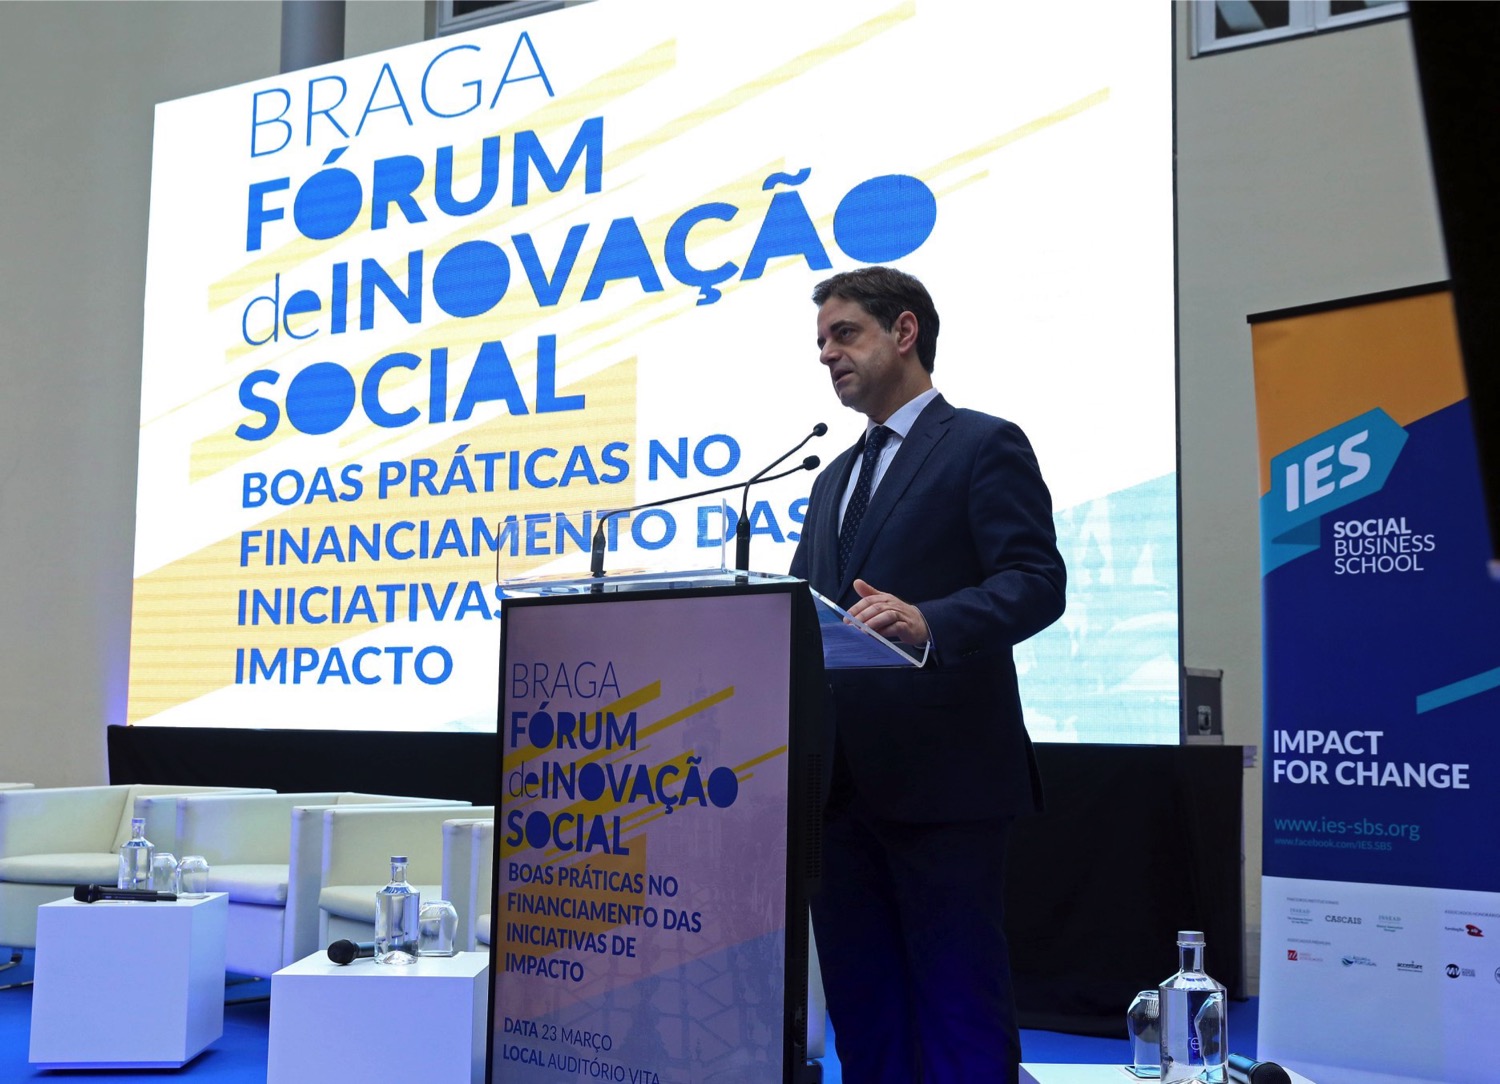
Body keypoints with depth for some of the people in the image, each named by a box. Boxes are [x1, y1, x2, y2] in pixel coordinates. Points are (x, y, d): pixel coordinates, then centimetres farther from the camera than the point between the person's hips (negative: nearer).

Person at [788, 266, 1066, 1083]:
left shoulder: (983, 446, -1)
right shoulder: (833, 479, 22)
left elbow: (1037, 581, -13)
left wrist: (927, 623, -30)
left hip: (942, 773, -7)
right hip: (842, 778, 8)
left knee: (960, 1001, -2)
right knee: (860, 1000, 12)